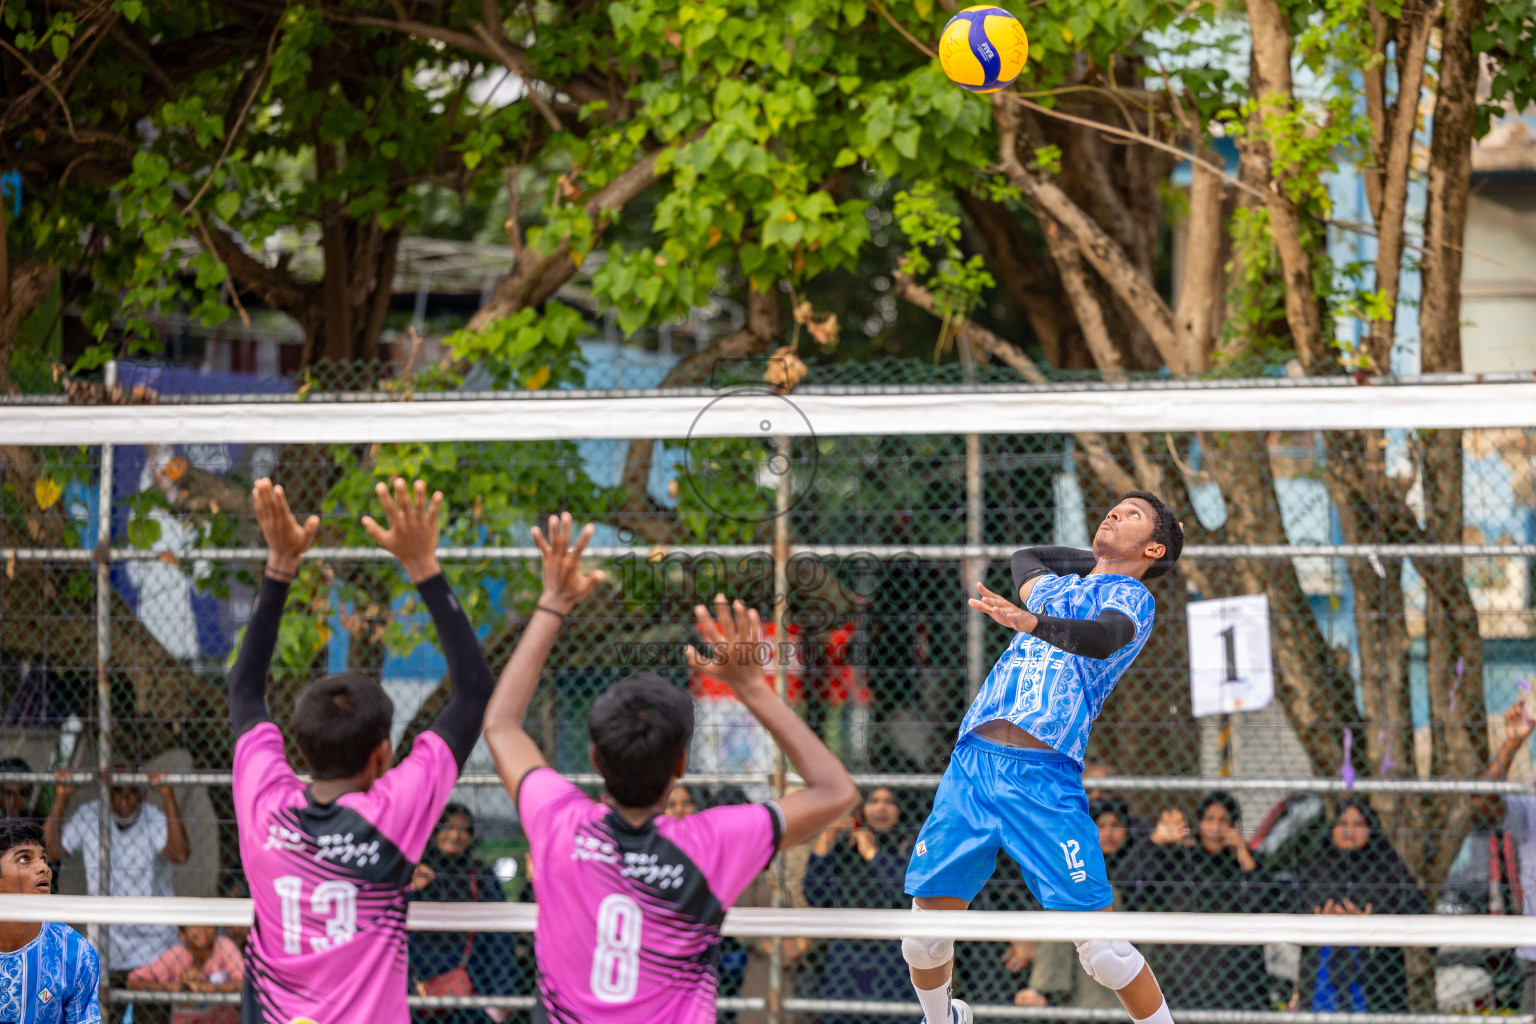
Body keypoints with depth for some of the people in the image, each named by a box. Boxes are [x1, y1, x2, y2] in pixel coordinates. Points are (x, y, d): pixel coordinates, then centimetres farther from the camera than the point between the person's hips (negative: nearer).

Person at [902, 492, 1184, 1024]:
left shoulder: (1130, 597, 4)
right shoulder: (1055, 585, 24)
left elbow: (1103, 638, -19)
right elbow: (1023, 557, 47)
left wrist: (1031, 621, -38)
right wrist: (1099, 559, 37)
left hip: (1043, 777, -6)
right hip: (971, 762, 6)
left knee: (1100, 949, -14)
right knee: (923, 939, 3)